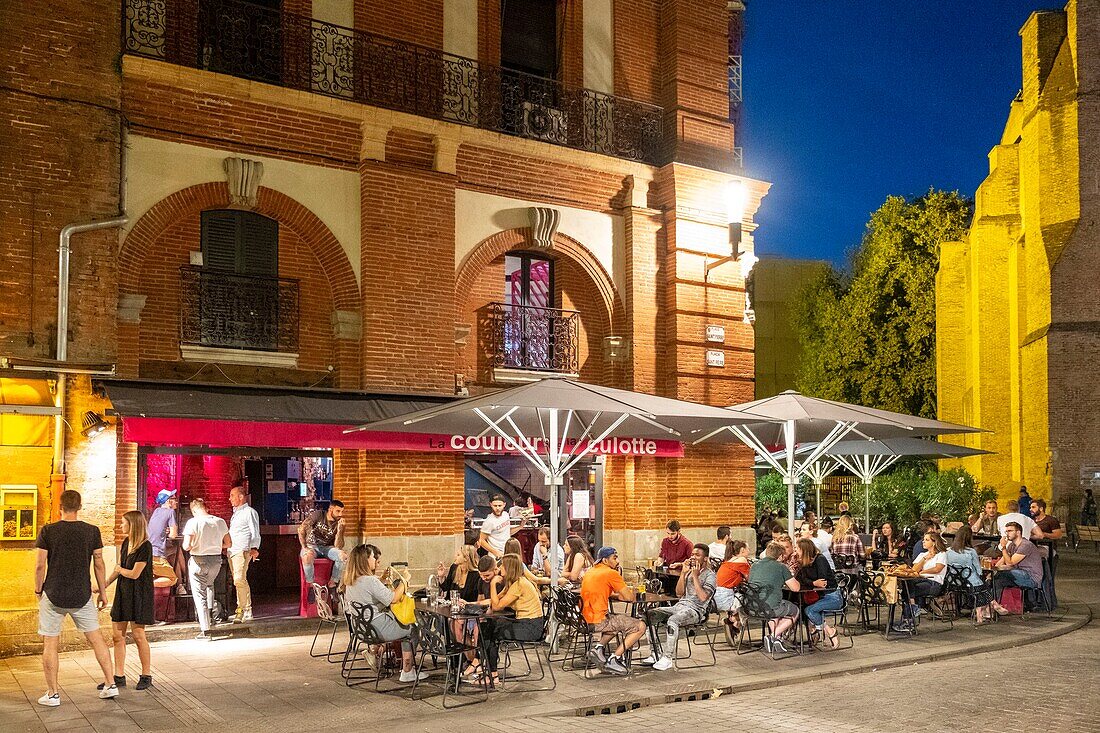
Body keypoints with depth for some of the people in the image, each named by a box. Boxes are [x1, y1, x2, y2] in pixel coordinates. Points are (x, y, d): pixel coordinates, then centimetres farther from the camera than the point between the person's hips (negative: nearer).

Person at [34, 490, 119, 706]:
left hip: (53, 596, -2)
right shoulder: (92, 531, -3)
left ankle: (53, 694, 12)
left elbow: (40, 565, -7)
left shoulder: (48, 531, -8)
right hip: (82, 596, 2)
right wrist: (102, 591, 11)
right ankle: (110, 684, 14)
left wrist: (38, 591, 7)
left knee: (50, 644, 8)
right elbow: (99, 564, 1)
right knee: (96, 638, 13)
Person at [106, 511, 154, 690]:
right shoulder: (125, 543, 10)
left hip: (138, 595, -8)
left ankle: (146, 676, 11)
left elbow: (134, 574, -17)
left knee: (138, 635, -2)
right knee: (118, 635, 6)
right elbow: (117, 570, 17)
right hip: (123, 593, 8)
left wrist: (119, 569, 1)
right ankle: (119, 676, 14)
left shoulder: (145, 547, -16)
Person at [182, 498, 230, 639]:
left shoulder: (193, 522, -13)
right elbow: (228, 544, 7)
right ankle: (209, 611, 33)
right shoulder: (220, 522, 0)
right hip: (216, 560, 4)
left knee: (199, 595, 4)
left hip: (198, 560, -4)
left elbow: (186, 546, -19)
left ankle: (205, 631, 1)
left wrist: (191, 546, 4)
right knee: (209, 585, 34)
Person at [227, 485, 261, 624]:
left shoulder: (249, 512, -2)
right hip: (231, 551, 9)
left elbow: (255, 532, -9)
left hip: (242, 550, -9)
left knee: (239, 580, -20)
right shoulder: (235, 513, 24)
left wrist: (254, 548, -21)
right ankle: (247, 610, 14)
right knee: (240, 581, 9)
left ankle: (241, 610, -19)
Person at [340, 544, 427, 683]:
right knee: (410, 631, 9)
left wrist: (383, 579, 14)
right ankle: (407, 673, 14)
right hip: (377, 628, -9)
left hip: (361, 627, 9)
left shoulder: (350, 581, 4)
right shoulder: (370, 580, -24)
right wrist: (404, 581, -9)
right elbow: (393, 599, -22)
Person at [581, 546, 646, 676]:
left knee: (622, 619, 32)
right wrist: (629, 591, 13)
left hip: (586, 619, 9)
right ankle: (614, 659, -4)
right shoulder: (611, 573, -10)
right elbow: (629, 598, -10)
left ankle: (599, 647, 15)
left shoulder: (590, 572, 15)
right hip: (599, 621, -9)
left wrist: (621, 593, 15)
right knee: (640, 626, -1)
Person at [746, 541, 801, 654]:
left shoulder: (755, 565, 18)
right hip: (770, 606, -6)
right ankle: (775, 636, 6)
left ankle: (773, 633, 16)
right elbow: (796, 588, 3)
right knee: (795, 611, 24)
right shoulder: (781, 567, 2)